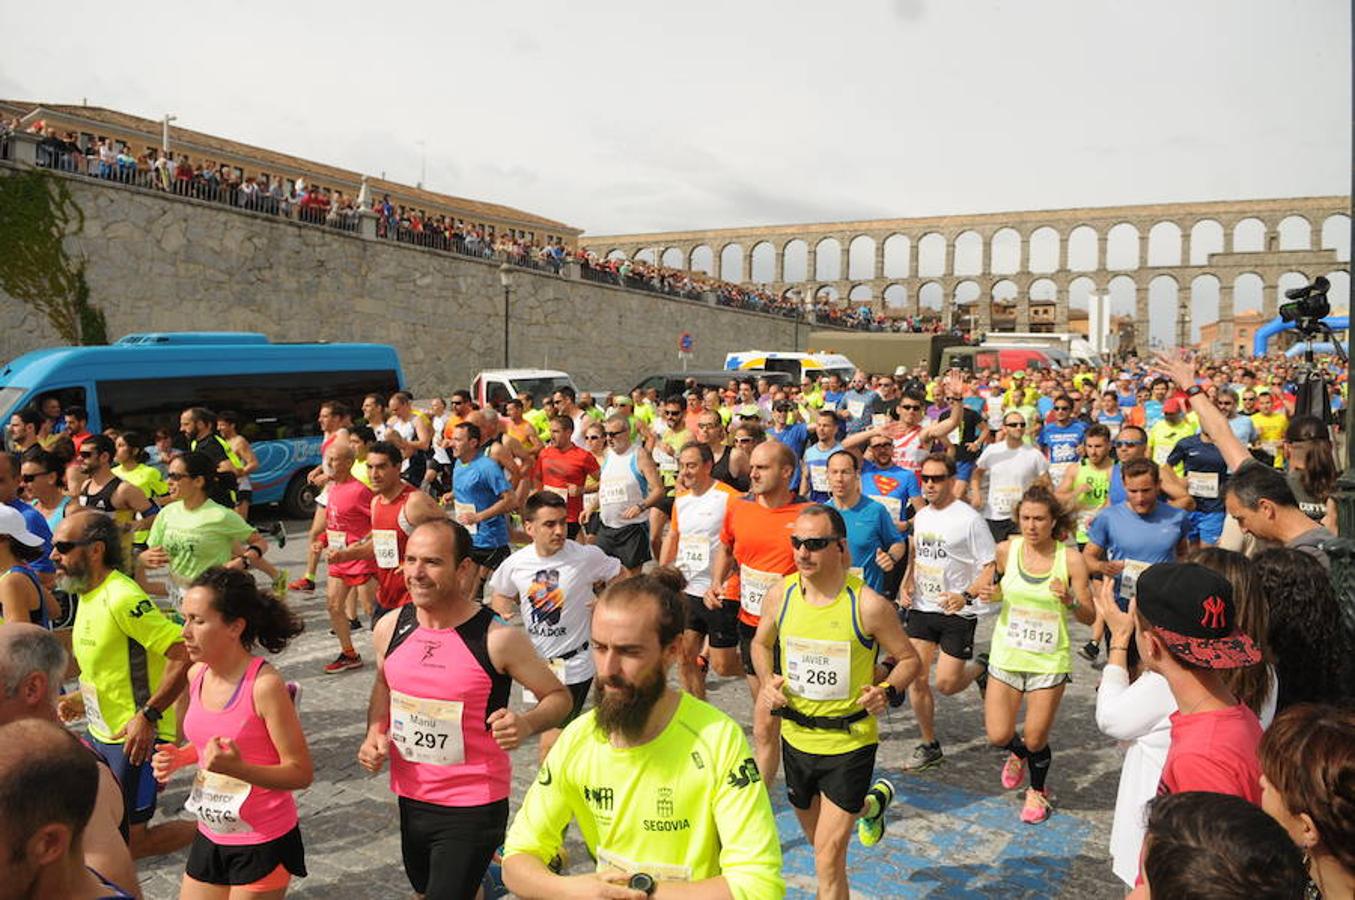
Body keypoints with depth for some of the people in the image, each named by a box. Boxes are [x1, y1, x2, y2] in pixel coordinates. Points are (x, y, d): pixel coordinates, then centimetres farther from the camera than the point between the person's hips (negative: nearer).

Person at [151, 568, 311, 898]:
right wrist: (179, 756, -2)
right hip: (210, 837, 7)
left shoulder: (264, 685, -23)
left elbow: (301, 773, -20)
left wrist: (238, 769, -33)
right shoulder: (197, 675, -2)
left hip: (263, 845, -7)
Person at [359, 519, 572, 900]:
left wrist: (526, 723, -27)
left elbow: (558, 696, -8)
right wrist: (375, 733, -1)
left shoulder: (497, 639, -19)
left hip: (473, 808, -5)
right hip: (410, 798, 6)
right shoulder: (390, 628, -4)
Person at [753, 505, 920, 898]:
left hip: (850, 742, -5)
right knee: (818, 837, 27)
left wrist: (887, 690, -24)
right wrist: (767, 680, -9)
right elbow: (761, 644, 10)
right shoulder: (780, 595, -9)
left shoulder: (868, 605, -19)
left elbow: (909, 659, -5)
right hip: (796, 736, 5)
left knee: (828, 858, -4)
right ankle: (872, 802, 57)